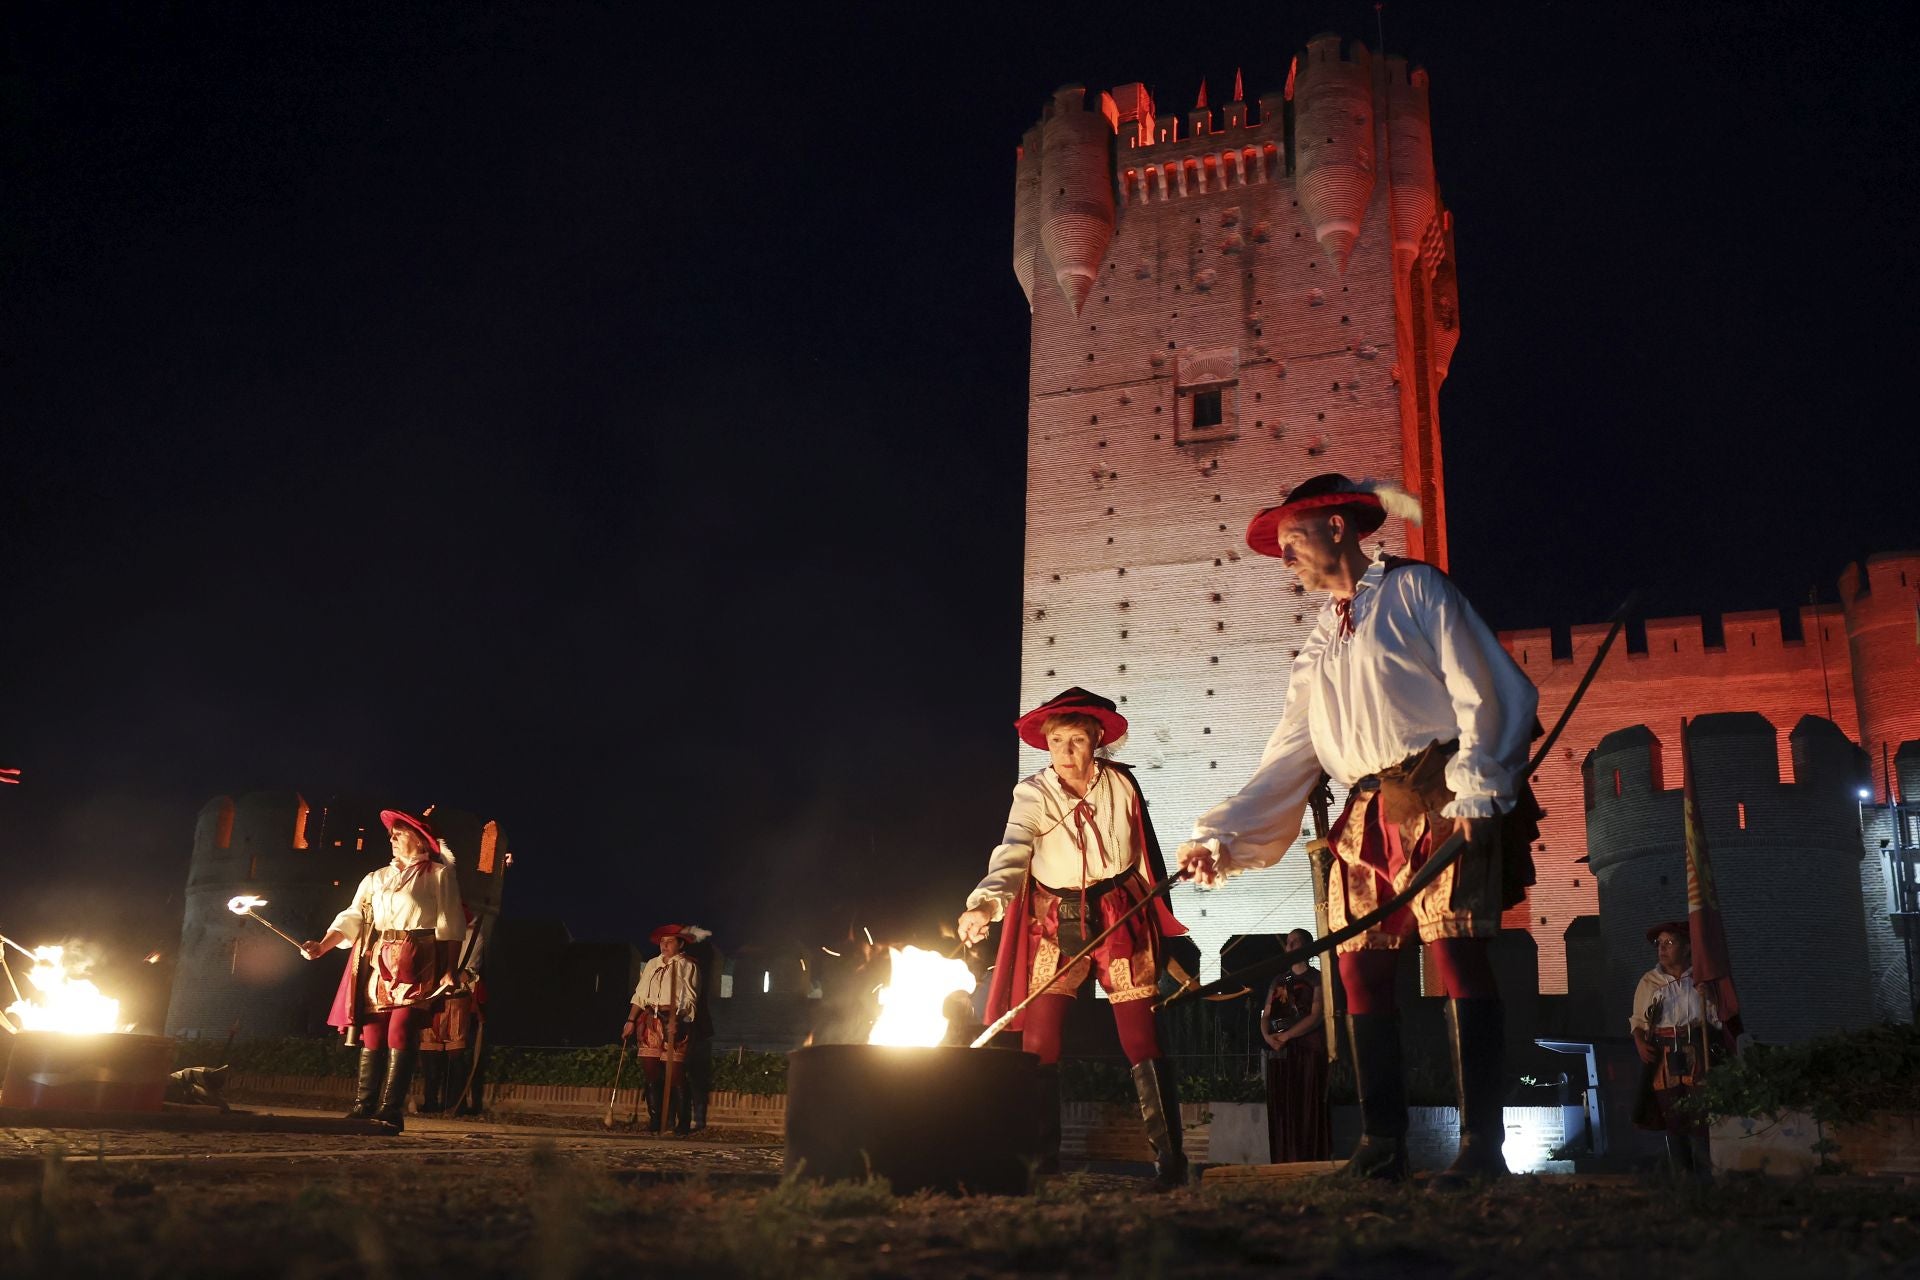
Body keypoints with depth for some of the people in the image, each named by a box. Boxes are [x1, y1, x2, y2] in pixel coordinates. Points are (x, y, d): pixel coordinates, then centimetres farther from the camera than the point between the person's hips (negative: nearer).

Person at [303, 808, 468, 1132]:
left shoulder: (439, 875, 5)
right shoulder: (376, 878, 19)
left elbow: (450, 925, -1)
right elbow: (352, 918, 10)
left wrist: (449, 970, -9)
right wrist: (322, 946, -5)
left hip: (417, 965, -5)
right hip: (378, 962, 5)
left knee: (401, 1033, -13)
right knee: (372, 1033, 2)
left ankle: (391, 1110, -13)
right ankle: (364, 1106, 6)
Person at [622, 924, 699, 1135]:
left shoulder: (688, 966, 3)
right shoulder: (652, 964, 18)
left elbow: (690, 999, -6)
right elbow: (640, 995, 16)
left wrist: (676, 1019, -20)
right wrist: (631, 1020, 6)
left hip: (675, 1022, -5)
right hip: (650, 1021, 5)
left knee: (676, 1073, -7)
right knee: (651, 1071, 2)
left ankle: (682, 1123, -1)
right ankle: (654, 1121, 10)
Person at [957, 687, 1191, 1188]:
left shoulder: (1121, 784, -2)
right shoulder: (1033, 795, -6)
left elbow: (1146, 854, 11)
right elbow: (1011, 856, -22)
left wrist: (1160, 919, 16)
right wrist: (984, 905, -40)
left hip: (1121, 917, 0)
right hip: (1055, 922, 0)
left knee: (1141, 1040, -4)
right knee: (1038, 1043, -4)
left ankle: (1170, 1160, 4)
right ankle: (1042, 1159, 8)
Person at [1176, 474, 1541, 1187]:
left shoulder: (1412, 588, 5)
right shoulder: (1321, 641, 22)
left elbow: (1477, 690, -4)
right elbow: (1289, 755, 16)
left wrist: (1473, 791, -14)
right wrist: (1223, 835, 7)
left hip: (1442, 801, -6)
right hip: (1368, 818, 6)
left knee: (1456, 952, -12)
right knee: (1360, 967, 1)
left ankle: (1482, 1146, -7)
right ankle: (1381, 1147, 8)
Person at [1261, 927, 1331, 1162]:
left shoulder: (1316, 979, 2)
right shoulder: (1278, 980, 18)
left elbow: (1316, 1017, -8)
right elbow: (1266, 1014, 14)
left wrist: (1286, 1036, -13)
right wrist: (1267, 1036, -7)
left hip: (1308, 1051, -5)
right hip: (1280, 1054, 5)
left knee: (1309, 1110, -6)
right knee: (1281, 1110, 2)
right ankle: (1284, 1165, 6)